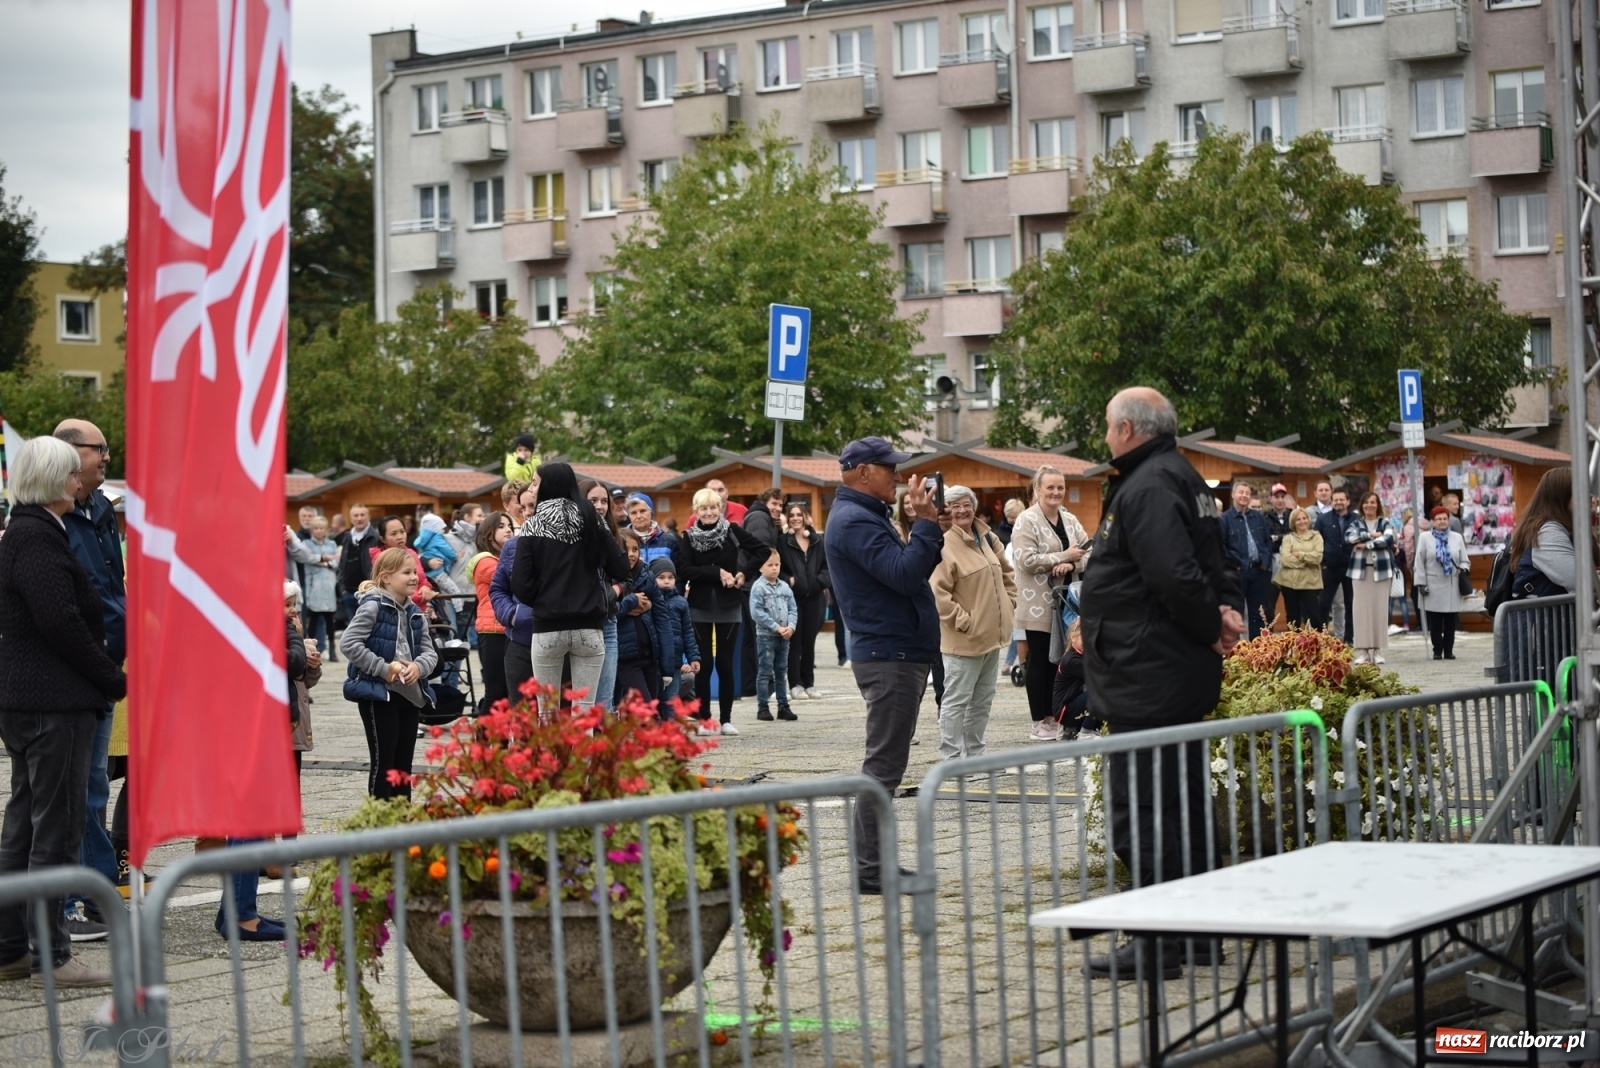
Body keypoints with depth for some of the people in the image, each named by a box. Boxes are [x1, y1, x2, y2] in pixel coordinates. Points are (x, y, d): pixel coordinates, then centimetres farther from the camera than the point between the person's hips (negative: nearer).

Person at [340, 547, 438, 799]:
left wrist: (419, 666, -11)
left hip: (410, 694, 7)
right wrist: (383, 668, -19)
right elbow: (348, 644, -18)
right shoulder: (373, 606, -10)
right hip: (378, 694, -7)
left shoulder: (415, 613, 11)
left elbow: (430, 652, 11)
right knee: (383, 761, -2)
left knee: (404, 762, 11)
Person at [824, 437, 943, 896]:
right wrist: (926, 523, -18)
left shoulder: (867, 515, 19)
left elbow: (910, 573, 19)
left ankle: (877, 863, 19)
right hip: (889, 656, -11)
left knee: (886, 763, 14)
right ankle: (871, 869, -7)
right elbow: (906, 575, -25)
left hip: (898, 654, 11)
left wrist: (927, 526, 8)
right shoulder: (855, 521, -15)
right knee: (883, 764, -9)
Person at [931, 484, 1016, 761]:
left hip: (992, 635, 8)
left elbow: (1006, 575, 22)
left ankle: (974, 753, 25)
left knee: (983, 699, 16)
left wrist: (1009, 607, 12)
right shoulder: (944, 545, -16)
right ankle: (950, 758, 2)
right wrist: (962, 621, -19)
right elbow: (938, 592, -22)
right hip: (964, 640, -8)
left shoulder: (988, 538, 9)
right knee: (957, 700, -3)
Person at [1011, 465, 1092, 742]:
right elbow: (1027, 560, -18)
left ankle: (1054, 717, 16)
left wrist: (1072, 564, -16)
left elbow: (1087, 554, 6)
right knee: (1039, 660, 1)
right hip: (1039, 604, -5)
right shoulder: (1027, 520, -7)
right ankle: (1039, 722, 6)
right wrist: (1065, 556, -16)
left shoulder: (1070, 520, 12)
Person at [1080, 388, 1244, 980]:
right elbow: (1215, 567, 18)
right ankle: (1198, 930, 24)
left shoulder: (1145, 489, -17)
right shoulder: (1182, 478, 16)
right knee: (1185, 803, 16)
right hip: (1183, 678, 11)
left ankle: (1158, 942, -3)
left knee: (1140, 812, -6)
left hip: (1147, 681, -11)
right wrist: (1228, 613, 0)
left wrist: (1211, 628, -13)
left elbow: (1174, 576, -28)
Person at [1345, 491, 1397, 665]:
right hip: (1360, 570, 0)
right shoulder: (1356, 523, 10)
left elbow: (1388, 539, -11)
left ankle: (1378, 650, 2)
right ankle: (1362, 650, -2)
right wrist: (1372, 535, -11)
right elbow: (1350, 536, -10)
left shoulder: (1385, 523, 8)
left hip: (1381, 569, 0)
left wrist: (1366, 544, -13)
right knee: (1361, 608, -4)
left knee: (1380, 609, -2)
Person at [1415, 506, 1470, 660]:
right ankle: (1437, 651, 6)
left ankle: (1449, 650, 10)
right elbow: (1419, 563, 2)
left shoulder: (1457, 538, 14)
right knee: (1435, 622, -2)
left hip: (1452, 587, 2)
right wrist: (1421, 583, -5)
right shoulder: (1424, 538, 6)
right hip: (1433, 587, -2)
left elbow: (1465, 560, 15)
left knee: (1451, 621, 2)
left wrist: (1463, 568, -8)